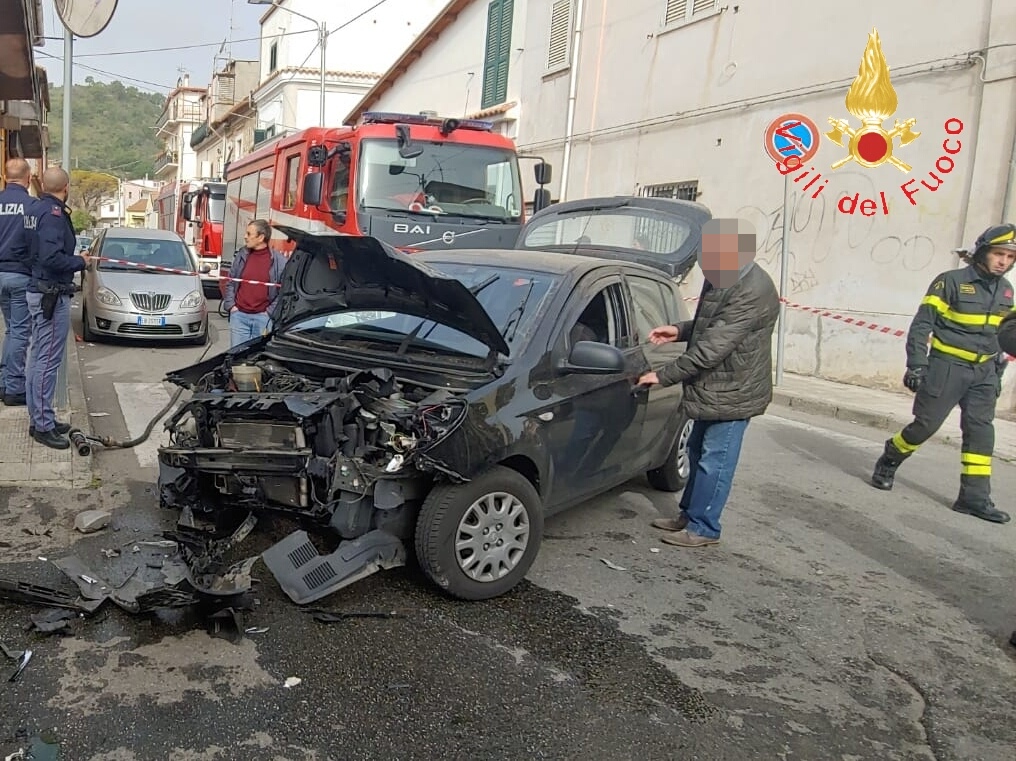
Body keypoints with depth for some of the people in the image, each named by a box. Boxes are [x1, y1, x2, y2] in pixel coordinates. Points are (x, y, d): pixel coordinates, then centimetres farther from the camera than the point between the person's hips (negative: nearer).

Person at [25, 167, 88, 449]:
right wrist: (80, 261, -11)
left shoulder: (38, 208, 12)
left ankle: (40, 418, 24)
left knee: (38, 358, 15)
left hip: (39, 291, 10)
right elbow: (52, 258, -26)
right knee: (48, 361, -6)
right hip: (52, 295, -10)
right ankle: (43, 425, -2)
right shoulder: (53, 213, -16)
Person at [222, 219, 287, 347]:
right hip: (239, 315, 3)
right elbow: (230, 283, 14)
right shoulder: (241, 256, 6)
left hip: (263, 317, -3)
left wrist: (270, 312, -8)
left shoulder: (278, 261, -4)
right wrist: (230, 305, 2)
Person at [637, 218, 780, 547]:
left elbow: (712, 348, -29)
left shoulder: (752, 292, -27)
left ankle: (703, 527, 14)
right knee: (698, 454, 19)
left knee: (714, 461, 0)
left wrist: (663, 375, -25)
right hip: (712, 388, 10)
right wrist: (679, 331, 4)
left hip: (732, 393, -10)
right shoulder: (724, 279, 5)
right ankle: (689, 515, 33)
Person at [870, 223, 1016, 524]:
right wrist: (916, 364, -15)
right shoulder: (951, 282, -10)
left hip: (983, 372, 6)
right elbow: (921, 325, -10)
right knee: (926, 424, -2)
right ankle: (888, 463, 22)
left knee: (981, 430, 0)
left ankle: (975, 497, 3)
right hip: (947, 367, -5)